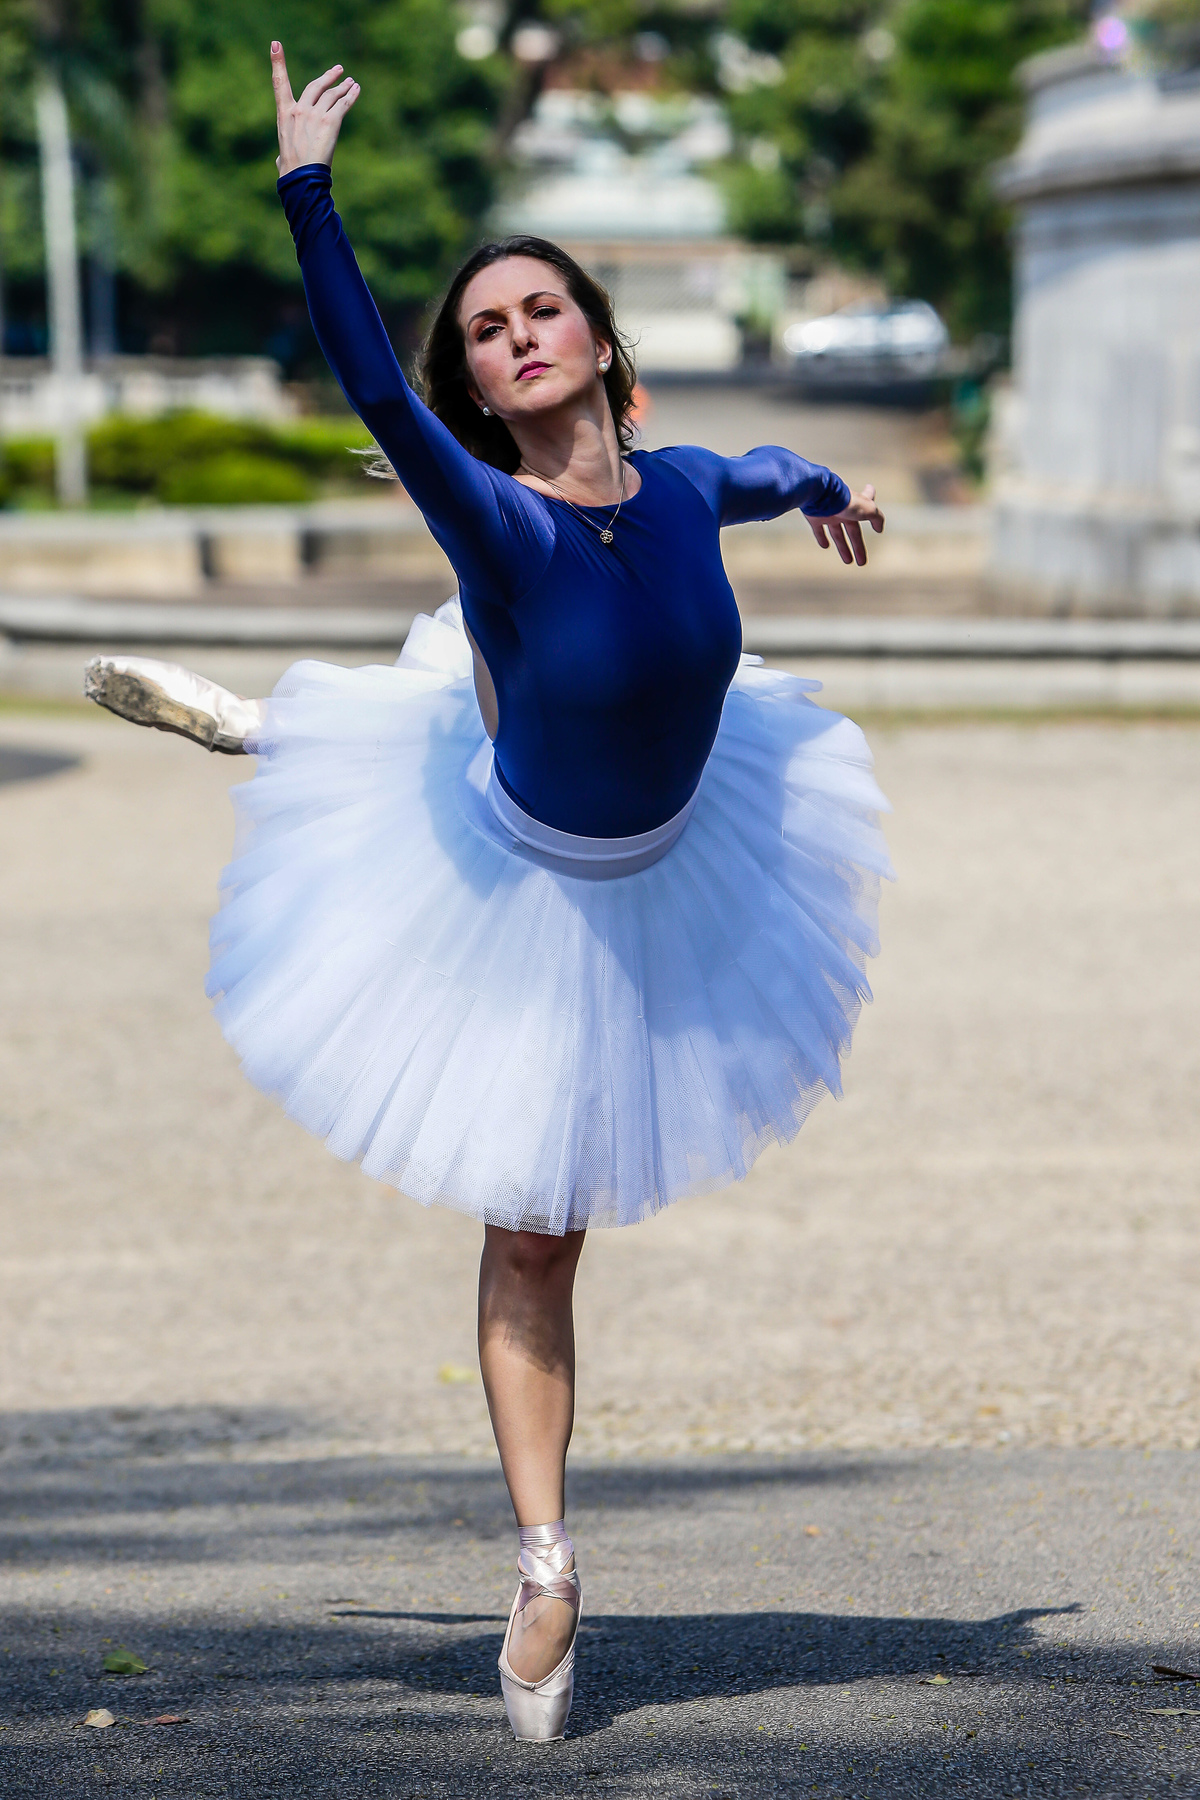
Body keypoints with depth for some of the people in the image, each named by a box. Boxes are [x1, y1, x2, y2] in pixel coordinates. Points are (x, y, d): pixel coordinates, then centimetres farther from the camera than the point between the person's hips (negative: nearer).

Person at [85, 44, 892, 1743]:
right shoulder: (493, 519, -32)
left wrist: (830, 489, 31)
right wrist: (307, 192, -57)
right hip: (518, 887, -5)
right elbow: (373, 389, -49)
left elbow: (773, 474, 9)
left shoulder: (682, 488, -17)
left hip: (667, 866, 5)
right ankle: (545, 1568, 22)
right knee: (534, 1232, 8)